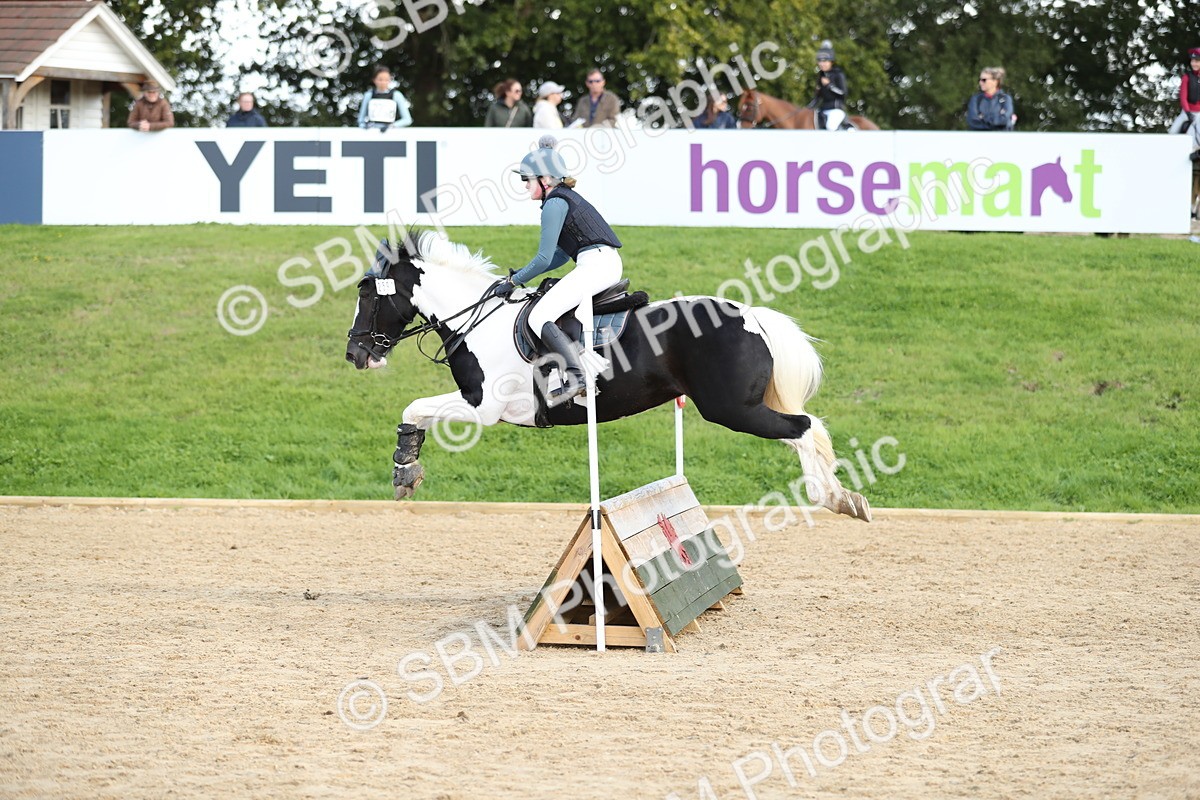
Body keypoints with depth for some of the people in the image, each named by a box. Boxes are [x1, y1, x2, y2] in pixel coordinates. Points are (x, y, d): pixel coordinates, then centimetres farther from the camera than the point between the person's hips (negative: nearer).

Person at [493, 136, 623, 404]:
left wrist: (513, 281, -1)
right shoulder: (566, 197, 22)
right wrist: (522, 274, 23)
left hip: (595, 264, -11)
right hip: (608, 263, 11)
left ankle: (576, 377, -29)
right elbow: (562, 255, 27)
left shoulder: (555, 203, -8)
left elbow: (544, 258, -11)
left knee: (539, 317, -16)